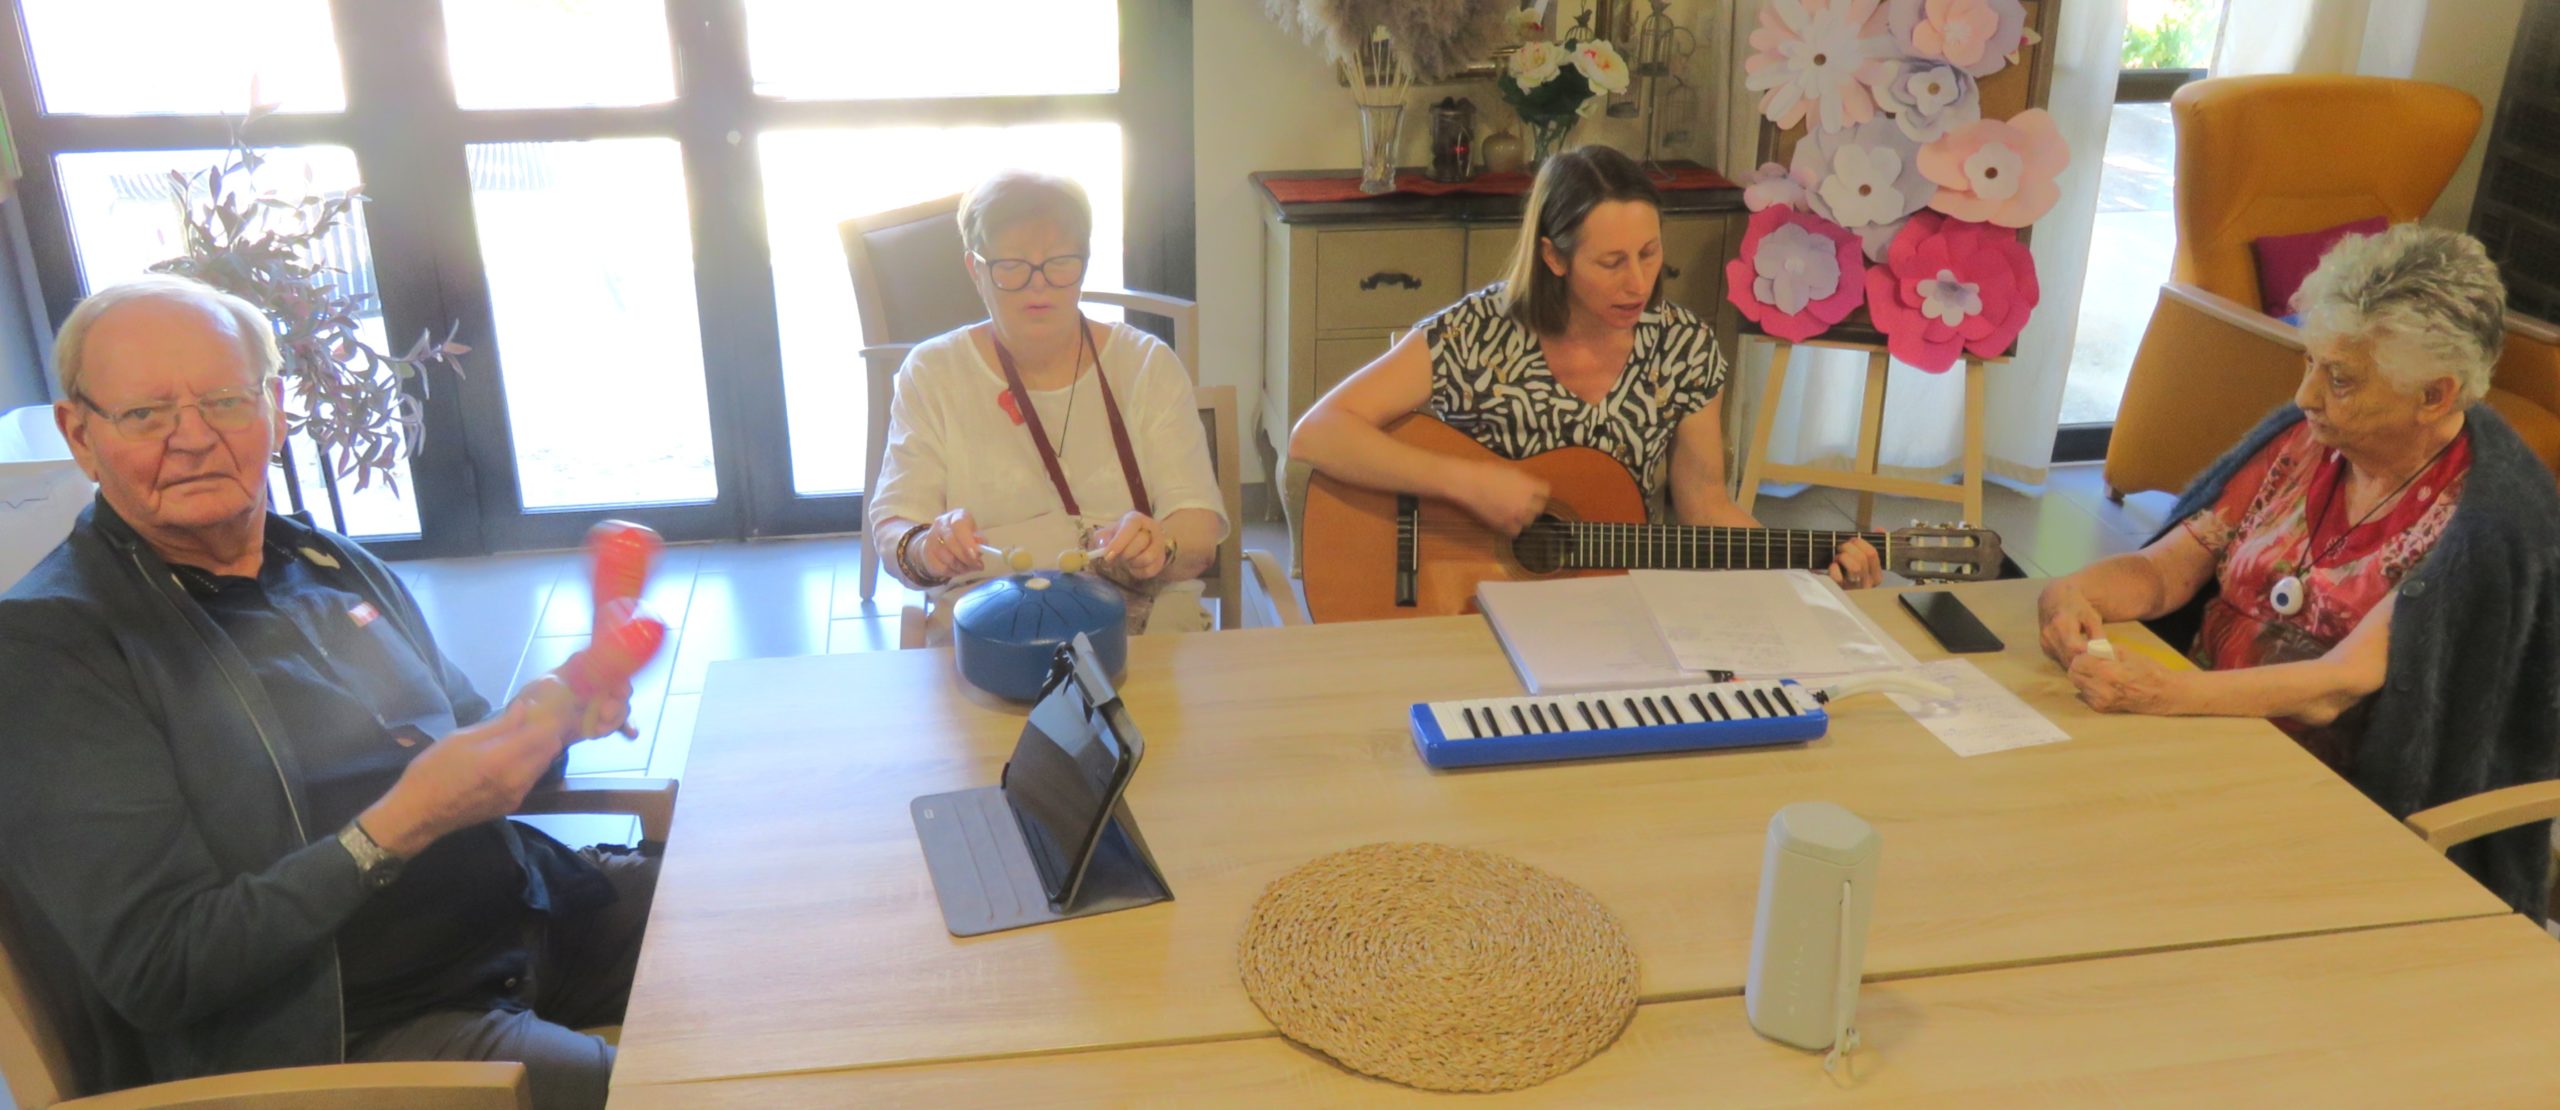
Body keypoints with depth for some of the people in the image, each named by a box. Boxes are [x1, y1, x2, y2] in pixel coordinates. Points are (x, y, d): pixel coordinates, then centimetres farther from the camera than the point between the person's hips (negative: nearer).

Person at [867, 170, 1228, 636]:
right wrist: (929, 549, -24)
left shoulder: (1148, 365, 11)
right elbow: (892, 532, 1)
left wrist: (1159, 547, -23)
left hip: (1149, 623, 1)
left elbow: (1201, 531, 1)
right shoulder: (932, 374, 10)